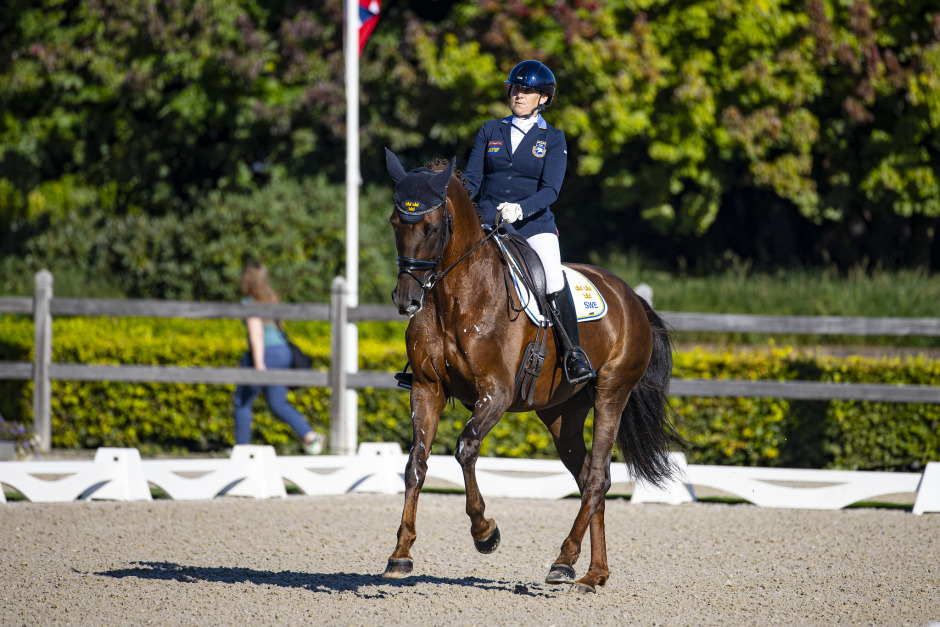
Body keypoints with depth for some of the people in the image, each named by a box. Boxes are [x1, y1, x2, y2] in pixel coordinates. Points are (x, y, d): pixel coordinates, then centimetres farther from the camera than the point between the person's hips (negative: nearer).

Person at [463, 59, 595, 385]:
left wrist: (520, 209, -26)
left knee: (554, 279, -25)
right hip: (487, 221, 2)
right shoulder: (491, 131, 12)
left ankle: (574, 354, -14)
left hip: (534, 223, -2)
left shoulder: (553, 139, 4)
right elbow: (472, 178, 8)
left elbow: (550, 190, -7)